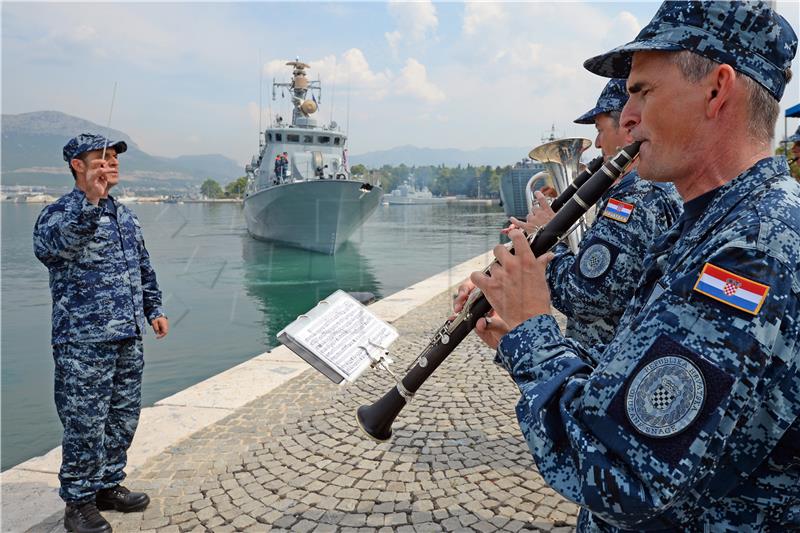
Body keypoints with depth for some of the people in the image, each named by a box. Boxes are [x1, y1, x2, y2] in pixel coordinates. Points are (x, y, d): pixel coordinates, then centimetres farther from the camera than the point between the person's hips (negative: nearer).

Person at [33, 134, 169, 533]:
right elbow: (52, 244, -32)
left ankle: (108, 486, 31)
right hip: (84, 343, -7)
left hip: (128, 339, 7)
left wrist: (154, 309, 16)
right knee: (85, 425, 1)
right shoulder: (59, 213, -7)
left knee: (123, 418, 15)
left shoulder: (124, 215, 15)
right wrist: (89, 201, -40)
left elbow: (144, 268, 23)